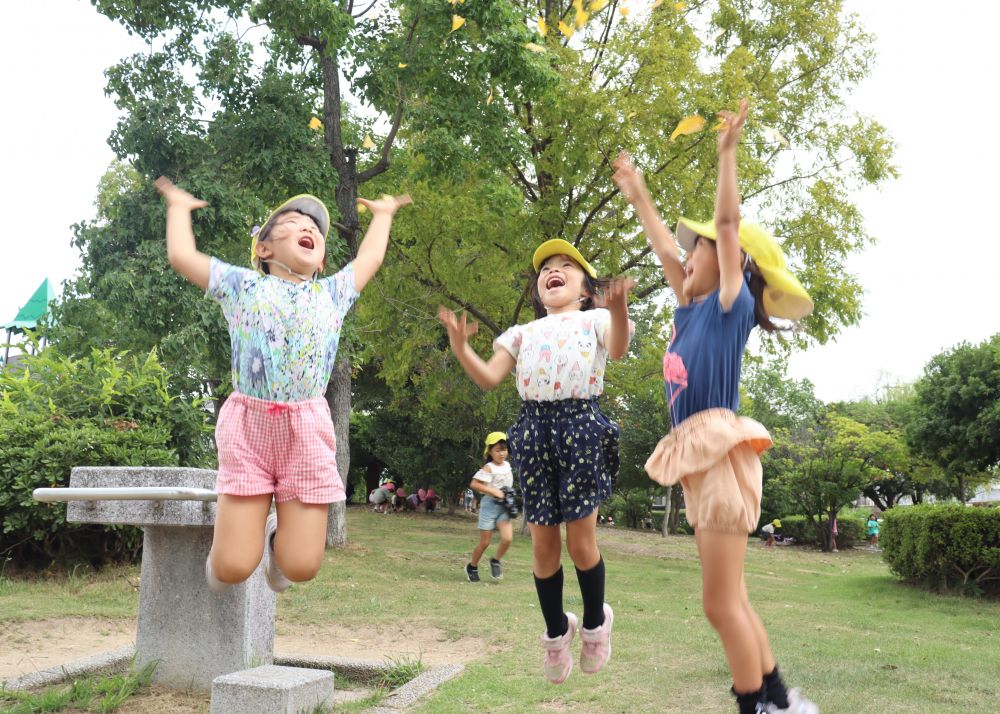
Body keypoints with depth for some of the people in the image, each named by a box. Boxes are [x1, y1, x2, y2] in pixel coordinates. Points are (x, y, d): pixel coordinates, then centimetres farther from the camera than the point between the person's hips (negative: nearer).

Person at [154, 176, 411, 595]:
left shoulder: (332, 293, 17)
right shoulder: (242, 285, 10)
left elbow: (369, 259, 32)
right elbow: (181, 255, 14)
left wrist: (382, 214, 47)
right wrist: (179, 207, 30)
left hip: (307, 430, 2)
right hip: (248, 424, -2)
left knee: (301, 567, -2)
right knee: (233, 568, -4)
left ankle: (278, 533, 32)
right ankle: (231, 528, 31)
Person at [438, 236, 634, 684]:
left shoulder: (594, 319, 12)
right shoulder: (524, 332, 22)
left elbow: (618, 349, -10)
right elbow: (489, 378, 12)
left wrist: (618, 311, -31)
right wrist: (461, 348, -5)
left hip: (580, 424, -3)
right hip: (533, 427, 3)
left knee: (581, 541, -3)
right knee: (543, 543, 5)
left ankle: (595, 622, 23)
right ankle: (556, 631, 25)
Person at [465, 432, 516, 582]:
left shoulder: (507, 465, 9)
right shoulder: (489, 468, -11)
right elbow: (474, 484, -20)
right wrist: (494, 491, -23)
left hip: (504, 507, 5)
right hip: (490, 505, -5)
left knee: (507, 538, -13)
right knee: (485, 542, 1)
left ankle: (496, 561, 12)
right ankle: (472, 567, 23)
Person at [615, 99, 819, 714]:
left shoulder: (732, 306, -3)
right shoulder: (693, 309, 16)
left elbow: (728, 224, -11)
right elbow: (665, 251, 28)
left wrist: (728, 152, -10)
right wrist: (639, 198, 35)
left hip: (722, 451, -9)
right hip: (701, 458, 9)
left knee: (721, 602, -7)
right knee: (730, 599, 13)